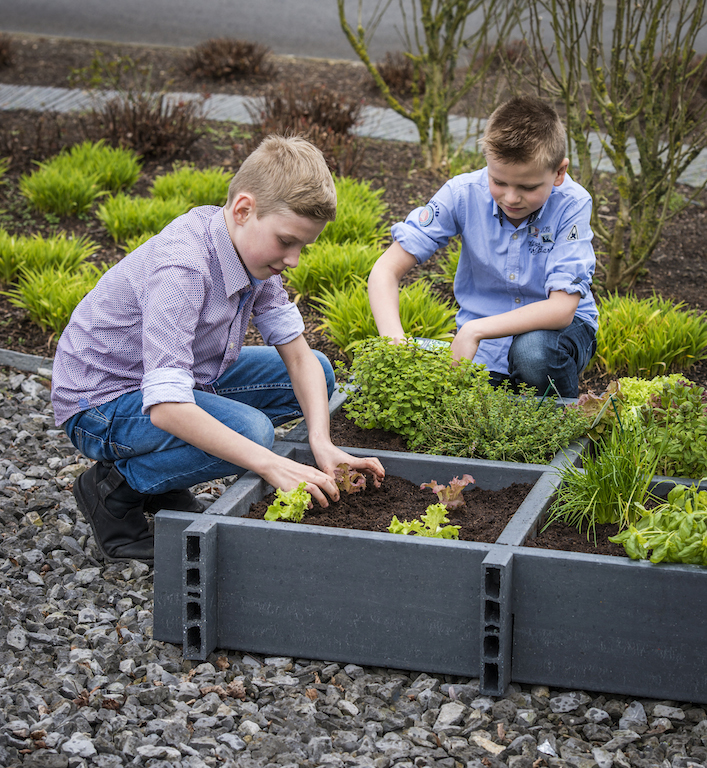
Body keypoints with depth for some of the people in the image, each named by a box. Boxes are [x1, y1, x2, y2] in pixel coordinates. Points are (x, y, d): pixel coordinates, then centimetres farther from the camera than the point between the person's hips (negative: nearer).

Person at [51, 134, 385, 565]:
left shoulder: (253, 247, -6)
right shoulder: (181, 268, -33)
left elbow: (297, 355, -3)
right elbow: (166, 407, -39)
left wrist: (321, 442, -20)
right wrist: (272, 465, -40)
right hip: (102, 401, -9)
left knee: (317, 373, 4)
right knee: (250, 429, -31)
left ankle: (166, 480, 7)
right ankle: (115, 487, -7)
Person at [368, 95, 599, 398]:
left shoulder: (571, 204, -22)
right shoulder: (464, 194, -16)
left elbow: (562, 308, -28)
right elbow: (386, 270, -16)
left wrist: (474, 330, -36)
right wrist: (394, 339, -35)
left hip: (556, 327, -2)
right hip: (480, 340, 2)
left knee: (533, 350, -36)